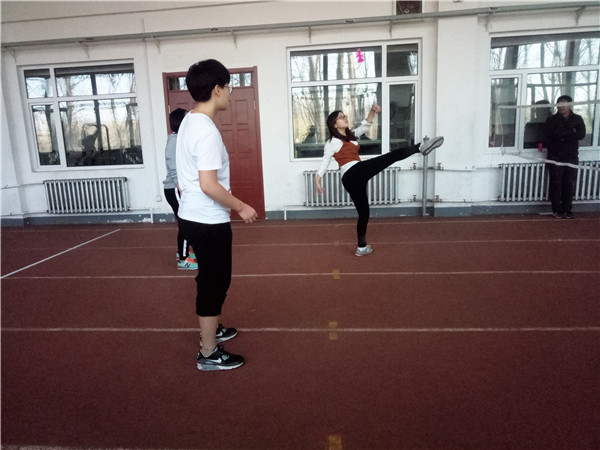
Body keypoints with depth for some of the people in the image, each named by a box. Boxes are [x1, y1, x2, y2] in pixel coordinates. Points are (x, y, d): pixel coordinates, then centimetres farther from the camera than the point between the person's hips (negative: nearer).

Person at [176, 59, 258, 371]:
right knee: (214, 283, 2)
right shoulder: (207, 131, -21)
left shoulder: (189, 122, 10)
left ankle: (210, 330, 42)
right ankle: (209, 354, 16)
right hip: (209, 222, -10)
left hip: (192, 216, 10)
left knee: (211, 280, 24)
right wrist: (242, 208, -14)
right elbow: (209, 185, -26)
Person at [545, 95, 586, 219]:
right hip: (556, 157, -2)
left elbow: (581, 134, -8)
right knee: (556, 183, 0)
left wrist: (562, 135, -17)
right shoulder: (552, 120, 2)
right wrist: (571, 132, -13)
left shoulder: (577, 119, 7)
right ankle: (557, 210, 10)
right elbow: (551, 135, -13)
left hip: (572, 157, 2)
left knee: (570, 184, 3)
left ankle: (567, 210, 13)